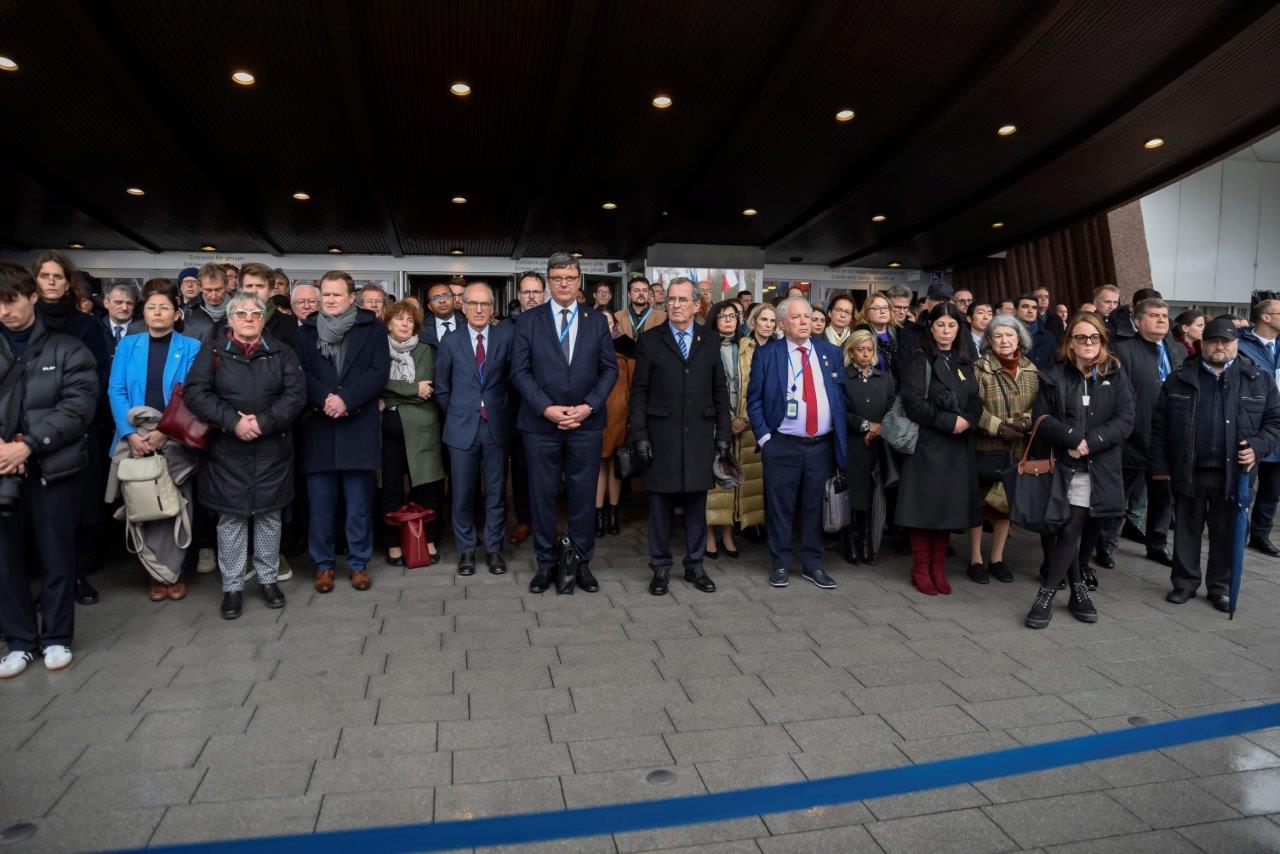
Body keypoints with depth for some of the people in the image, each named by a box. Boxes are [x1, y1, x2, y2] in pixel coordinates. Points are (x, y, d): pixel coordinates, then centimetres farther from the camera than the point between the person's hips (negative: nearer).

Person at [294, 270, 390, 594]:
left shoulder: (372, 328, 5)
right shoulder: (305, 331, 10)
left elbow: (380, 372, -4)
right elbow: (300, 373, 2)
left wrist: (346, 399, -14)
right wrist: (326, 399, -14)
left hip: (359, 426, -1)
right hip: (319, 428, 1)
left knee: (360, 503, 5)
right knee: (320, 504, 6)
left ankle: (358, 563, 18)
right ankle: (323, 564, 19)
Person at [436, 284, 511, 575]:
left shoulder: (506, 337, 3)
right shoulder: (450, 340, 4)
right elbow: (442, 387, 11)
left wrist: (502, 411, 6)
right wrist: (456, 415, 8)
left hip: (496, 427, 0)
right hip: (462, 428, 0)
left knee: (496, 492, 6)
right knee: (462, 494, 4)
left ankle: (493, 548, 18)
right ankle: (466, 549, 18)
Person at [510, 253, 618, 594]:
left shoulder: (597, 321, 8)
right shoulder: (528, 321, 4)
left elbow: (610, 369, 4)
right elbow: (520, 371, -2)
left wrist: (588, 406, -10)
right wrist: (547, 408, -13)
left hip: (586, 423, 1)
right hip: (541, 424, 0)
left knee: (583, 496, 6)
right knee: (543, 496, 6)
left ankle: (582, 562, 20)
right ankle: (546, 563, 19)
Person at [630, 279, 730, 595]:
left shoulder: (710, 342, 8)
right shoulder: (649, 340, 2)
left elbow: (720, 391, 10)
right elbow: (639, 392, 0)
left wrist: (723, 433, 4)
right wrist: (639, 435, -7)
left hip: (700, 437, 2)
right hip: (661, 437, -2)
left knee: (696, 504, 10)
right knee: (660, 504, 6)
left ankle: (694, 565, 23)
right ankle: (661, 567, 18)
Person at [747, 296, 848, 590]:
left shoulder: (832, 353, 8)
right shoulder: (767, 355, 0)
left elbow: (842, 394, 11)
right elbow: (754, 400, 1)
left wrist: (841, 436, 4)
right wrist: (764, 436, -6)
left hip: (823, 445, 3)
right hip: (782, 445, -2)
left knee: (815, 507, 10)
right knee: (780, 508, 5)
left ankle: (812, 564, 22)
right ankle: (781, 564, 19)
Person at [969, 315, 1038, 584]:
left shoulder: (1030, 370, 7)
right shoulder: (980, 368, -7)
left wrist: (1025, 421, -13)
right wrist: (999, 427, -20)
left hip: (1018, 448, 4)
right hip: (985, 447, -4)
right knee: (980, 502, 4)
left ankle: (997, 559, 24)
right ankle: (976, 559, 16)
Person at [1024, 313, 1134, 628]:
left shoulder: (1115, 376, 7)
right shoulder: (1054, 375, 4)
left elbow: (1125, 421, -2)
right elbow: (1042, 418, -4)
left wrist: (1090, 443, -14)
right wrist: (1073, 438, -16)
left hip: (1099, 468, 1)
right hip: (1062, 465, -1)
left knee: (1072, 529, 1)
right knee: (1070, 529, -2)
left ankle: (1047, 593, 13)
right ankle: (1077, 588, 13)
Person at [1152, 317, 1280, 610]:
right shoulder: (1179, 379, 5)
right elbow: (1160, 424, 4)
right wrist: (1159, 465, -1)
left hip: (1234, 473, 0)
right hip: (1188, 472, 0)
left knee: (1226, 533, 9)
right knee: (1186, 531, 10)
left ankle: (1221, 586, 23)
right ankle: (1185, 582, 22)